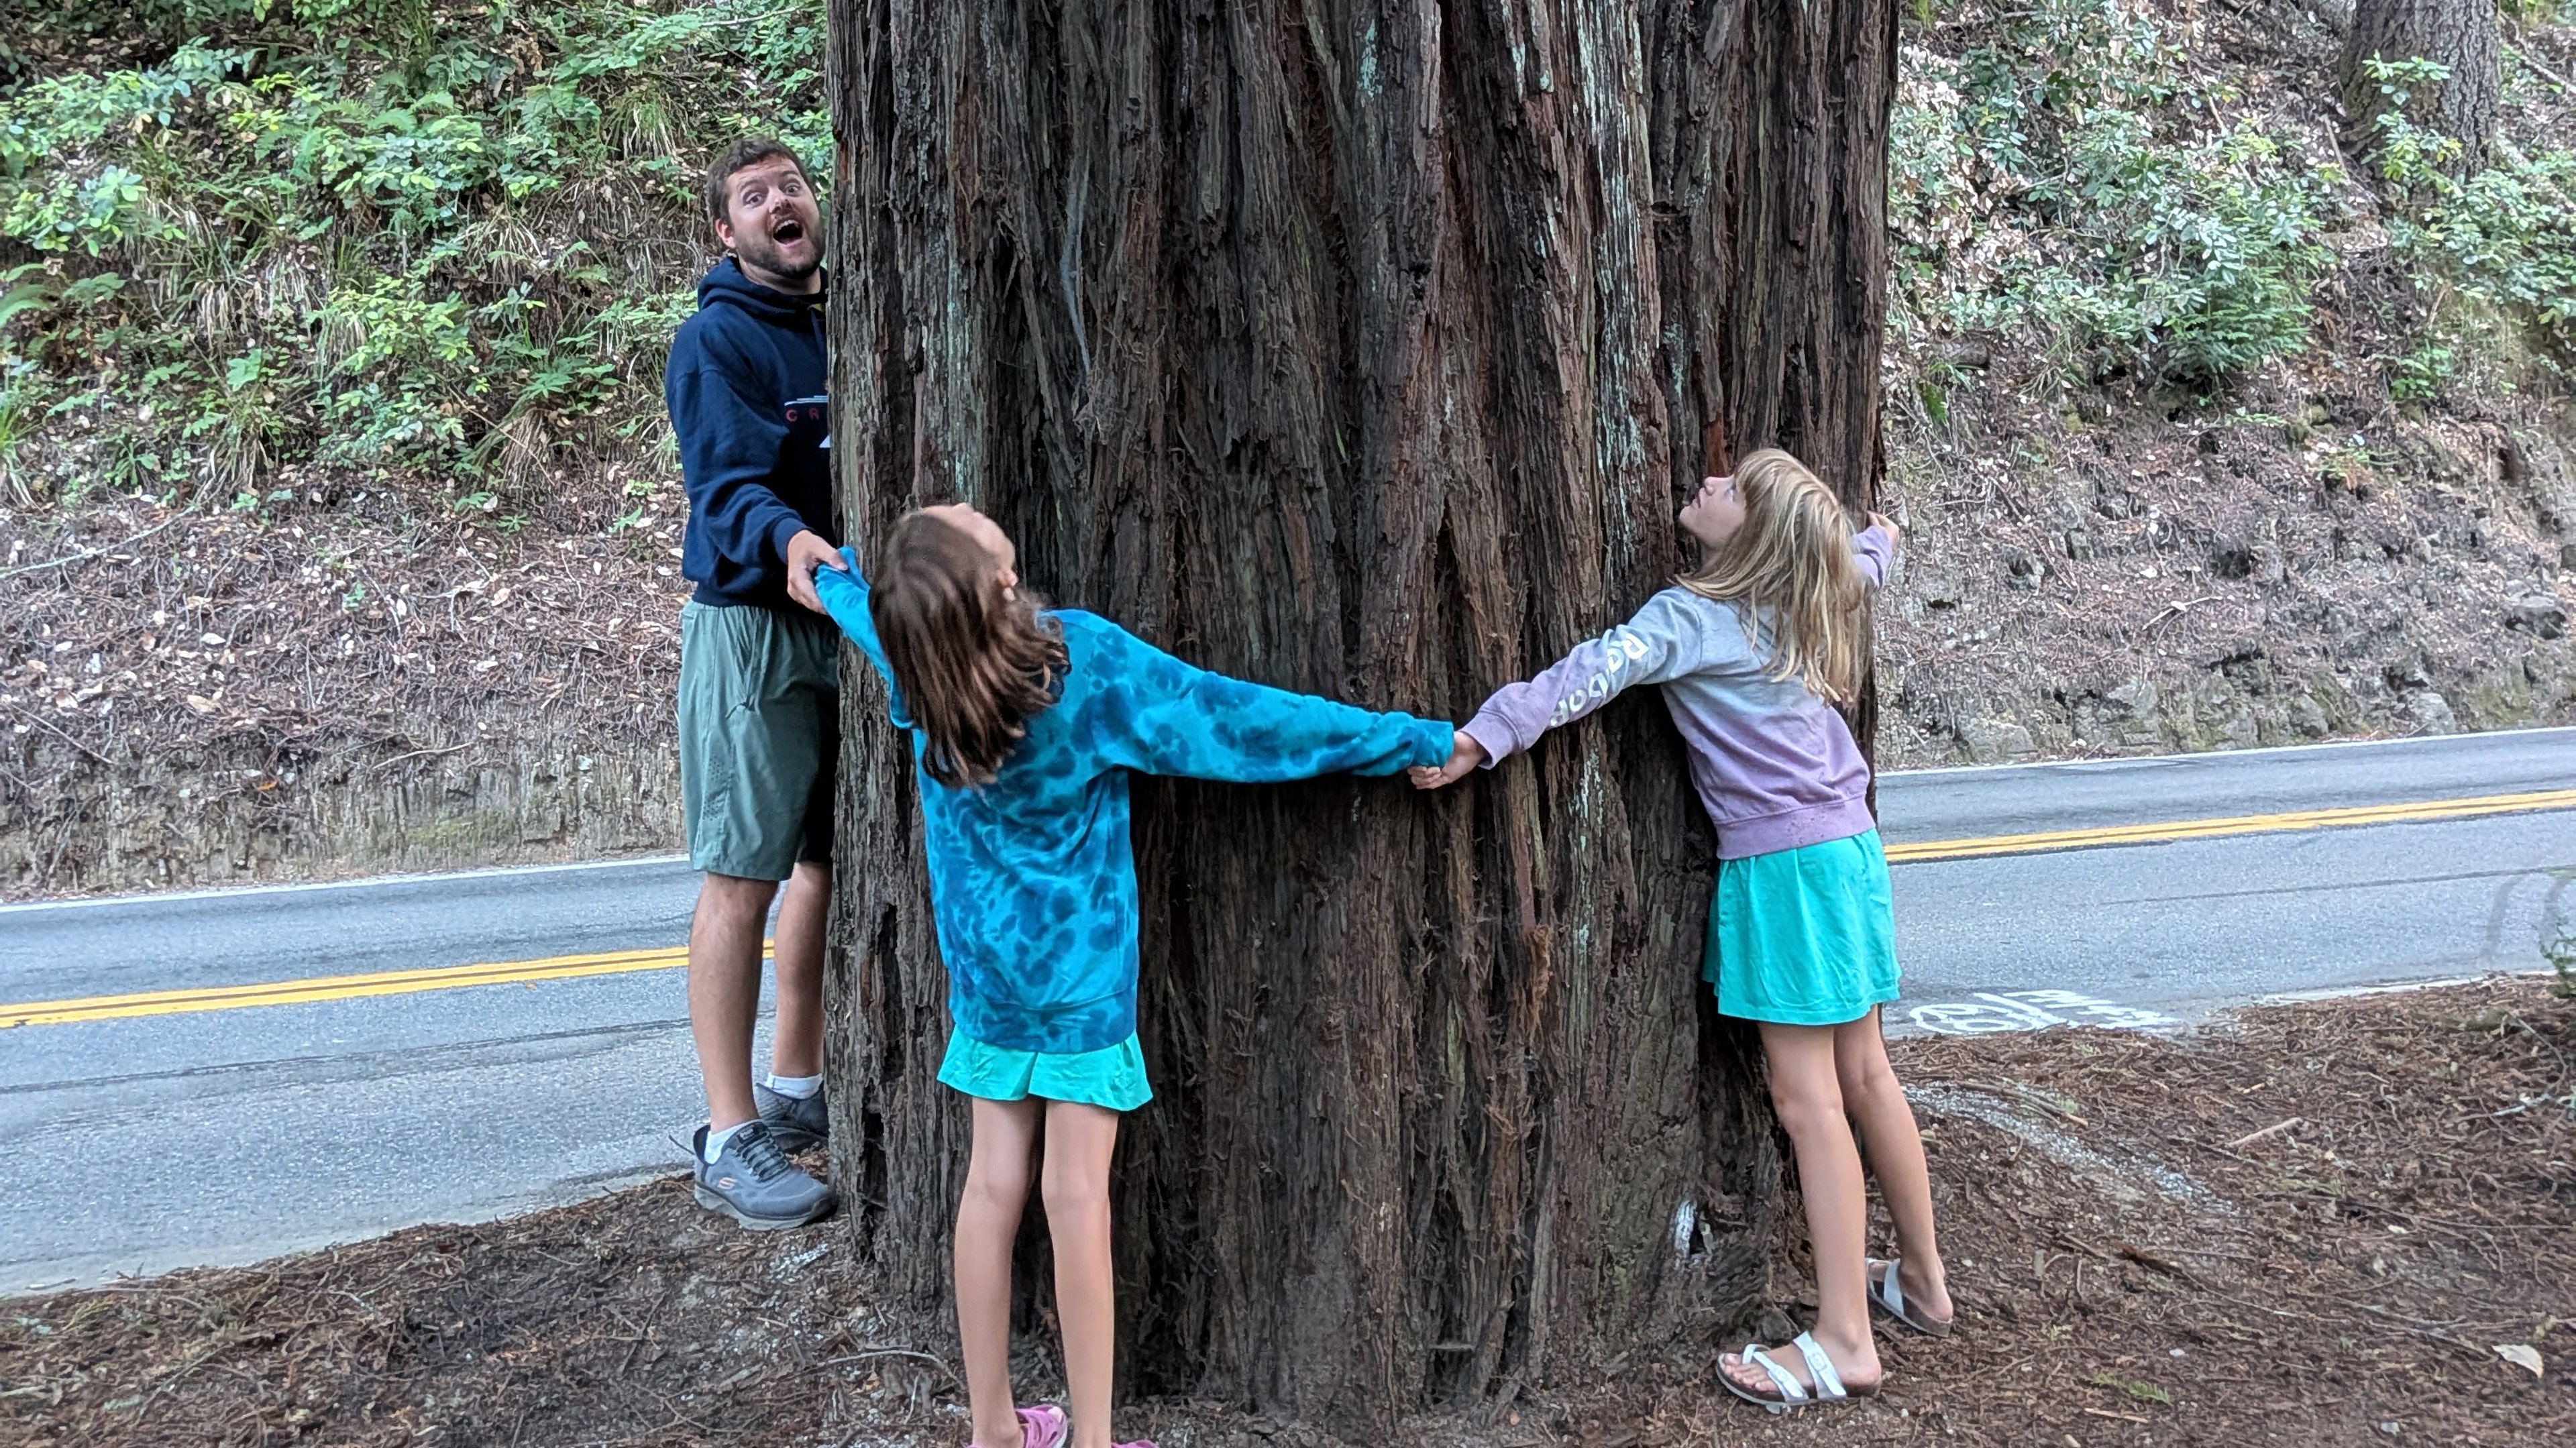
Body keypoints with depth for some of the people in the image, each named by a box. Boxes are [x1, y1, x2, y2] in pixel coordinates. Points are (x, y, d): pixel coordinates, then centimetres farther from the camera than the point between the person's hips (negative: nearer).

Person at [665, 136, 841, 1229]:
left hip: (849, 619, 7)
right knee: (743, 877, -6)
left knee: (829, 862, 13)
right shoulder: (717, 340, -8)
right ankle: (731, 1141, 0)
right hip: (751, 623, -7)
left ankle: (795, 1088, 28)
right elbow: (727, 481, -20)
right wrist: (786, 539, -40)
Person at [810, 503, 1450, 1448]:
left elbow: (846, 594, 17)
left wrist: (828, 565, 42)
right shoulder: (1087, 660, -20)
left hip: (984, 965, 5)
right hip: (1080, 970, -4)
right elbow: (1242, 722, -16)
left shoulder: (913, 663, -7)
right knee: (1076, 1196, -1)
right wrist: (1418, 742, -8)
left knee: (993, 1182, 9)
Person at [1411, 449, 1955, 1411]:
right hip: (1846, 847, 8)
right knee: (1861, 1073, 17)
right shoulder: (1803, 602, 10)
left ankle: (1844, 1345, -3)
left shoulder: (1694, 617, -12)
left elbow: (1588, 676, -27)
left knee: (1808, 1099, -6)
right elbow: (1865, 558, 32)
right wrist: (1875, 535, 56)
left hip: (1785, 868, -8)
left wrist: (1484, 737, -33)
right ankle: (1921, 1281, 30)